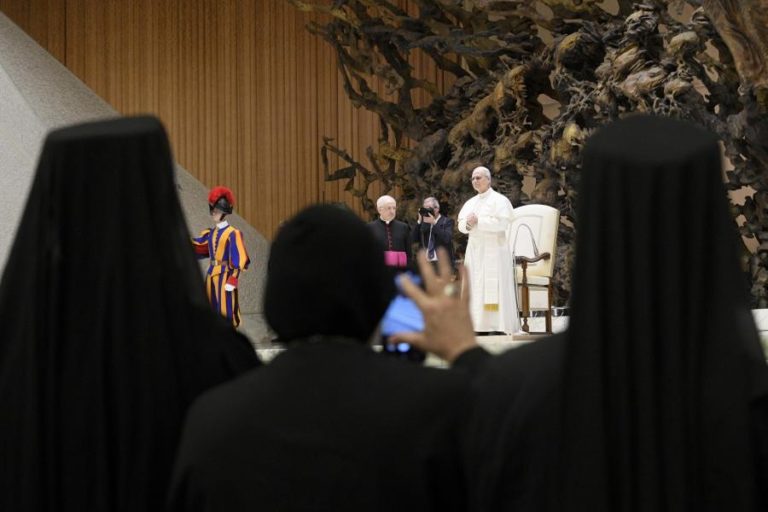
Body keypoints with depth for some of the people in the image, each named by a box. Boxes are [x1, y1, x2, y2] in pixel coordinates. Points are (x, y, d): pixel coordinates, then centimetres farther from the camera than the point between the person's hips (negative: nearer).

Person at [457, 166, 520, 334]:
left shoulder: (499, 200, -4)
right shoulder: (470, 203, 17)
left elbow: (502, 223, -17)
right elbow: (461, 225, 12)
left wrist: (478, 221, -17)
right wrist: (468, 224, -11)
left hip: (493, 250, -7)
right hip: (474, 250, 7)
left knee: (494, 288, -11)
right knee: (476, 289, 2)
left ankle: (498, 327, -13)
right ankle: (480, 326, 3)